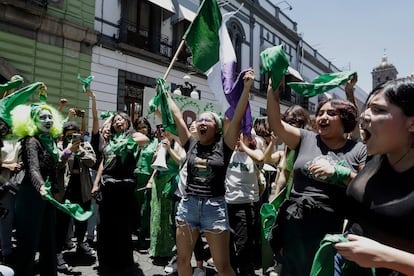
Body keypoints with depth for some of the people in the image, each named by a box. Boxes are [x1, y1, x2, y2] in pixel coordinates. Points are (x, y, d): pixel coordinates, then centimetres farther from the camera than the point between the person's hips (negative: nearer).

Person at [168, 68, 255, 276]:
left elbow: (237, 117, -11)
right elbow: (177, 116, 8)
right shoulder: (191, 144, 4)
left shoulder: (224, 146, -2)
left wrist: (247, 87, -14)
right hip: (187, 205, 4)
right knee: (182, 259, 13)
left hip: (214, 207, -3)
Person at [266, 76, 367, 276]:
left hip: (335, 231, -1)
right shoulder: (305, 139, 5)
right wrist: (273, 89, -12)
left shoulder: (359, 151, 2)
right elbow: (275, 123, -5)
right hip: (295, 226, 2)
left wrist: (339, 172, -17)